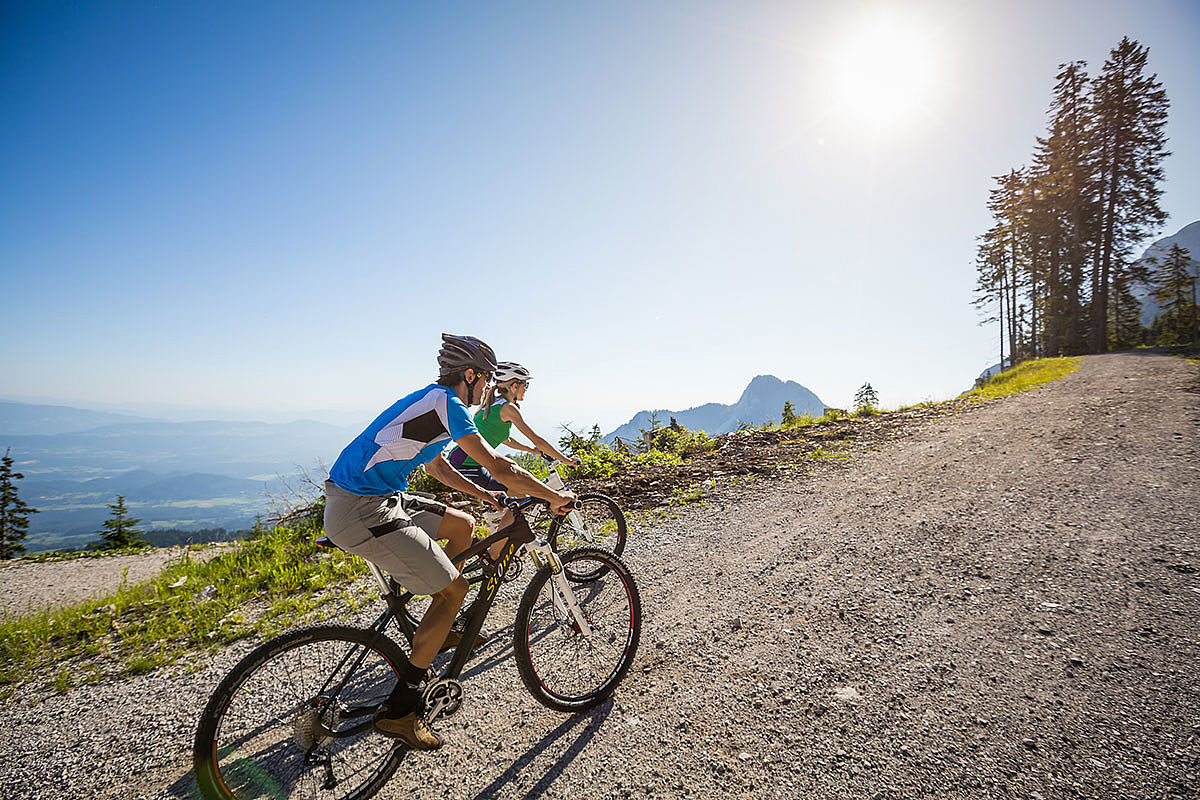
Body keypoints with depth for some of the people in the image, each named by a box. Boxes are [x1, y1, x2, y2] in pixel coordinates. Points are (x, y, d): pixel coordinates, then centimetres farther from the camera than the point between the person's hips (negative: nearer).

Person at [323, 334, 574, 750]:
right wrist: (555, 496, -4)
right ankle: (398, 710, 4)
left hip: (358, 497, 10)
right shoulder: (447, 404, -14)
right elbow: (500, 468, -17)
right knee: (455, 589, -3)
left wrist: (481, 493, 29)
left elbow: (437, 467, 30)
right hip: (363, 514, -10)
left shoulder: (429, 398, 16)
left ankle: (437, 630, 28)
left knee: (462, 525, 17)